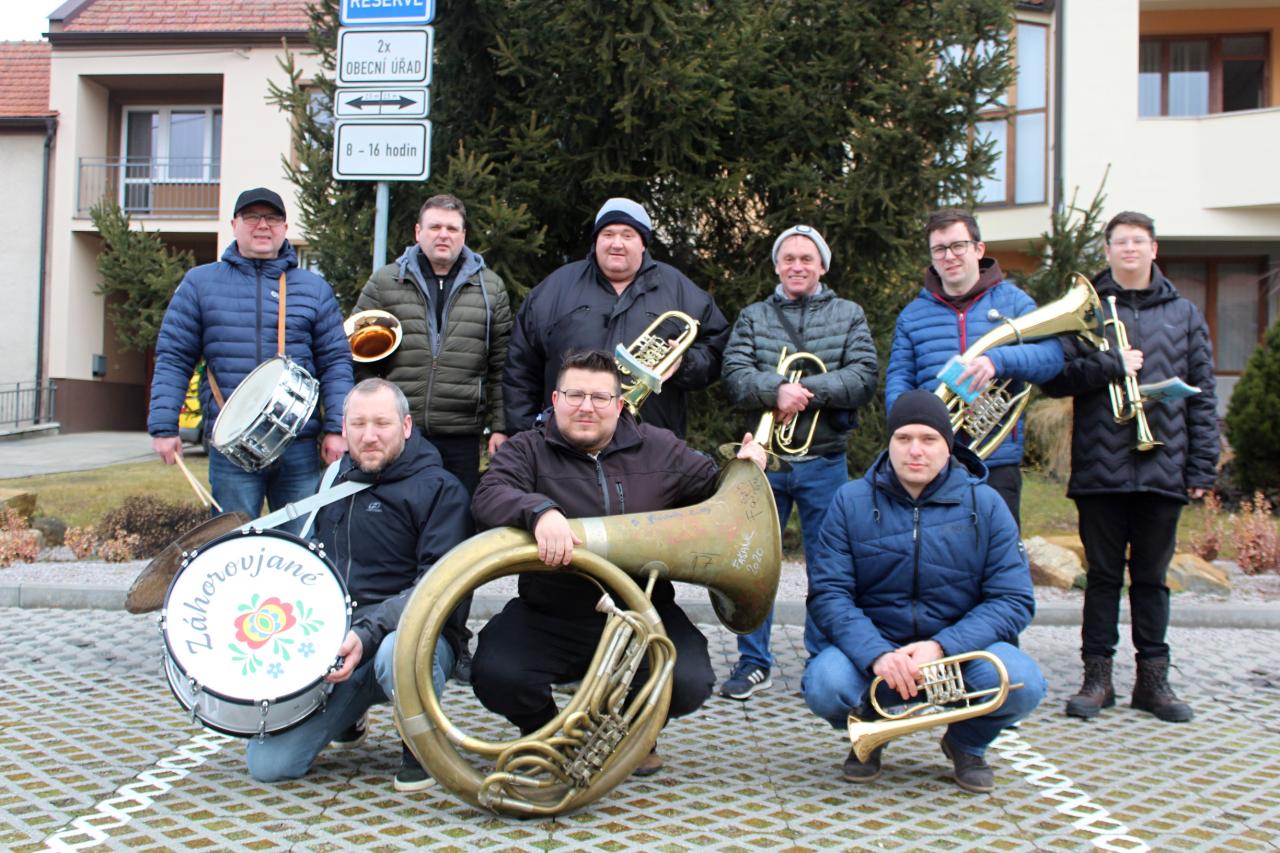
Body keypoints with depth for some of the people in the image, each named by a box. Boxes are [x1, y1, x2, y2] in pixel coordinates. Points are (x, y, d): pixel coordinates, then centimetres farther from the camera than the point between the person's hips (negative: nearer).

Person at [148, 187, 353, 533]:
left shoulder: (314, 288, 11)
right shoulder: (200, 283, 9)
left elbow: (336, 361, 8)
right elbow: (172, 358, 7)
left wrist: (335, 428, -2)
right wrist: (164, 427, -3)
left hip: (300, 449, 1)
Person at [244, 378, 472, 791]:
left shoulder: (438, 488, -4)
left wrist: (369, 632, -27)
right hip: (332, 640, 5)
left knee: (396, 654, -42)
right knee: (267, 764, -10)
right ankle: (349, 716, 21)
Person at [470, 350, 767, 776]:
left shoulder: (660, 449, 10)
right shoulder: (528, 450, 3)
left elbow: (715, 489, 21)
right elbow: (488, 496, -17)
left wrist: (743, 467, -1)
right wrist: (539, 510, -37)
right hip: (549, 619, -1)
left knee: (690, 683, -23)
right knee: (494, 676, -26)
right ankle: (542, 730, 12)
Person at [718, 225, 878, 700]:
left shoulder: (849, 316, 8)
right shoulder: (752, 318, 10)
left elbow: (864, 377, -6)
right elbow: (735, 376, -5)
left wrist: (807, 392, -18)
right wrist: (777, 390, -24)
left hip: (824, 462, -1)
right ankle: (753, 664, 16)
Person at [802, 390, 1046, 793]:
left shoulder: (985, 505, -2)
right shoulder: (851, 501, -3)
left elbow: (1014, 600, -7)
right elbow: (828, 593, -10)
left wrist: (941, 647, -23)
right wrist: (877, 654, -28)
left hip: (957, 650, 1)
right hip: (869, 648, 0)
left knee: (1022, 683, -29)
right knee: (826, 685, -32)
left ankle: (967, 743, 8)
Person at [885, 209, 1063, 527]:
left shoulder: (1012, 301, 8)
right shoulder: (913, 314, 14)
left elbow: (1052, 355, -6)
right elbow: (898, 377, 5)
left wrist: (999, 360, -25)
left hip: (997, 460, -1)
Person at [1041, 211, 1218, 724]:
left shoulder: (1184, 314, 10)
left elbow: (1203, 395, 8)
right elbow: (1054, 377, -3)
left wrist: (1202, 467, 2)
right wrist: (1111, 365, -14)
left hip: (1163, 470, 1)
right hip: (1100, 469, -1)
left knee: (1151, 577, 10)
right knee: (1103, 575, 6)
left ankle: (1153, 677, 18)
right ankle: (1097, 676, 13)